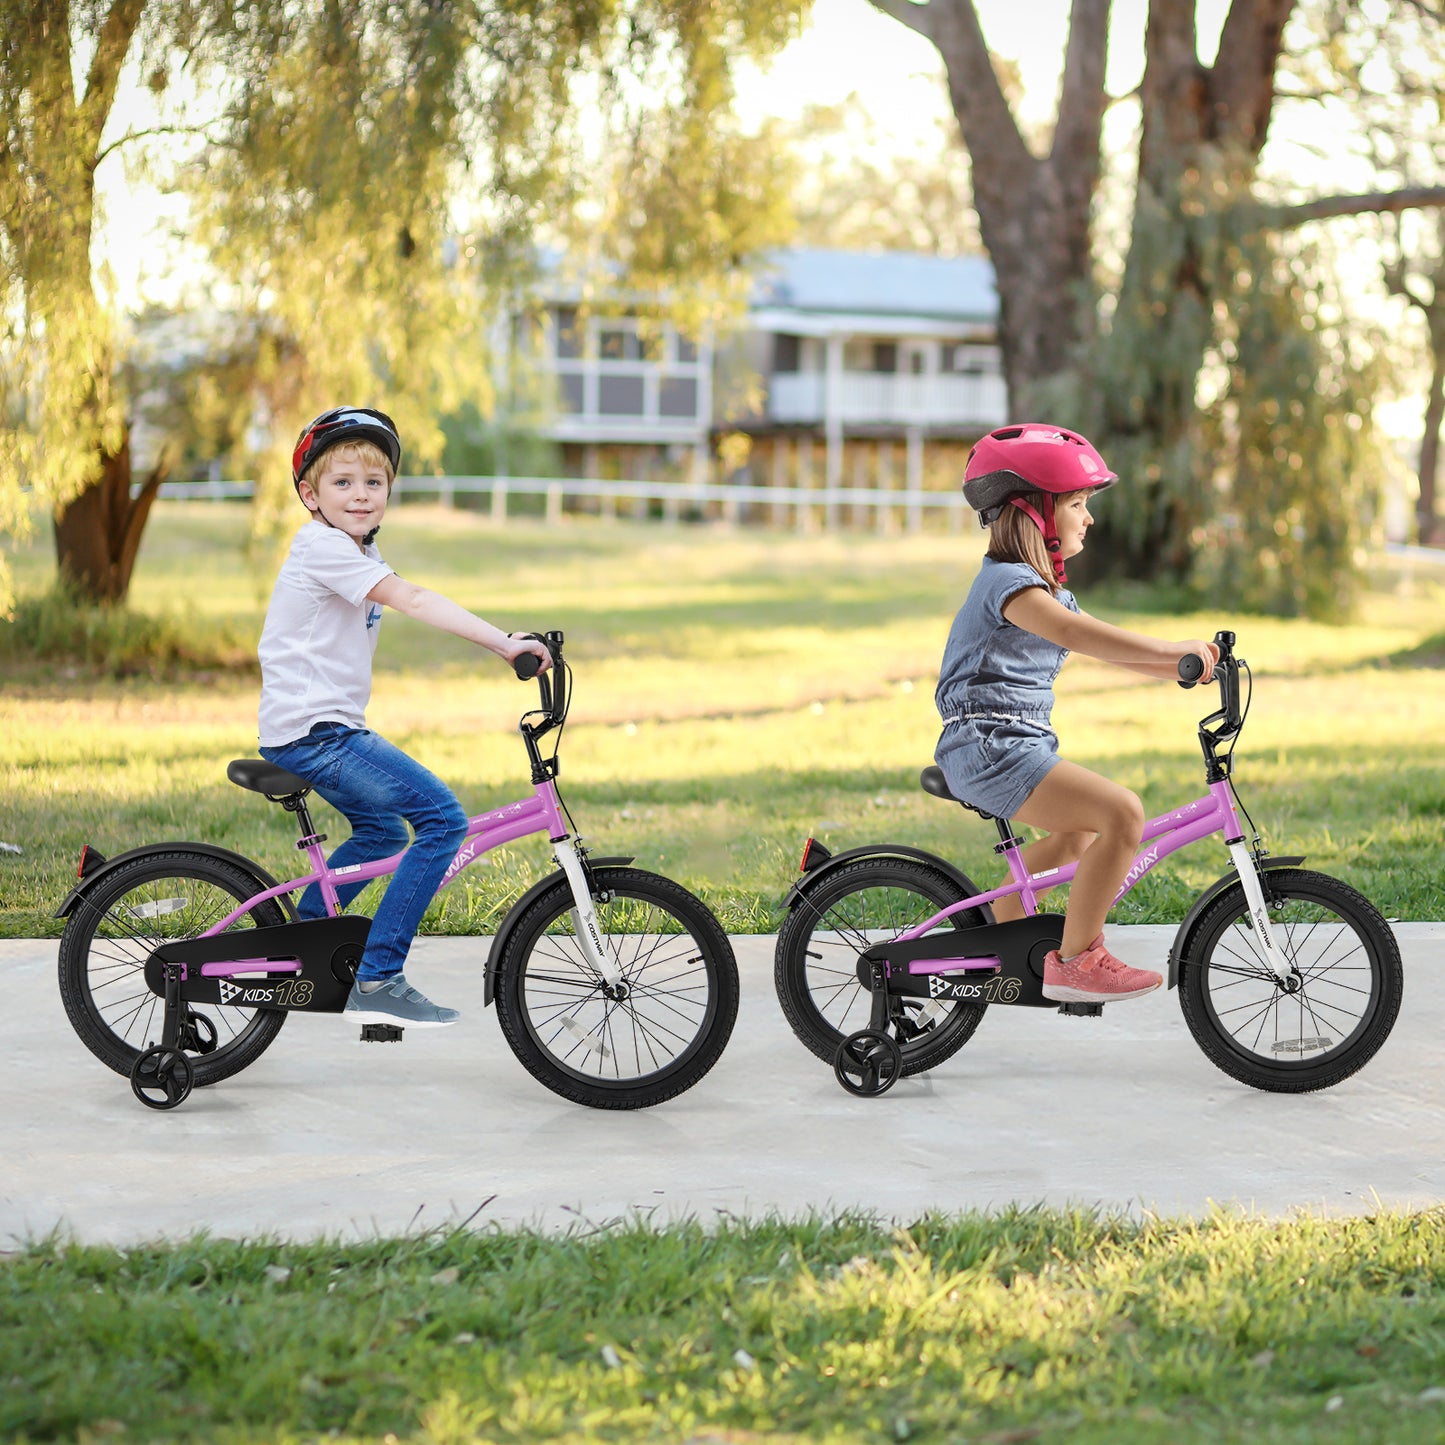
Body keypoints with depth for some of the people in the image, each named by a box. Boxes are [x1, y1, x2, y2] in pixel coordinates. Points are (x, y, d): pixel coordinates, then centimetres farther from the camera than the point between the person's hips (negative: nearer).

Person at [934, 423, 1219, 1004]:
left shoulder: (1047, 587, 20)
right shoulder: (1009, 581, -14)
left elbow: (1110, 648, 20)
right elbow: (1071, 632, -31)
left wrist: (1188, 668, 7)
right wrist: (1175, 650, -31)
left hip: (1018, 745, 11)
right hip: (990, 745, -11)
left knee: (1078, 833, 31)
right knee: (1122, 811, -21)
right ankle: (1074, 960, -15)